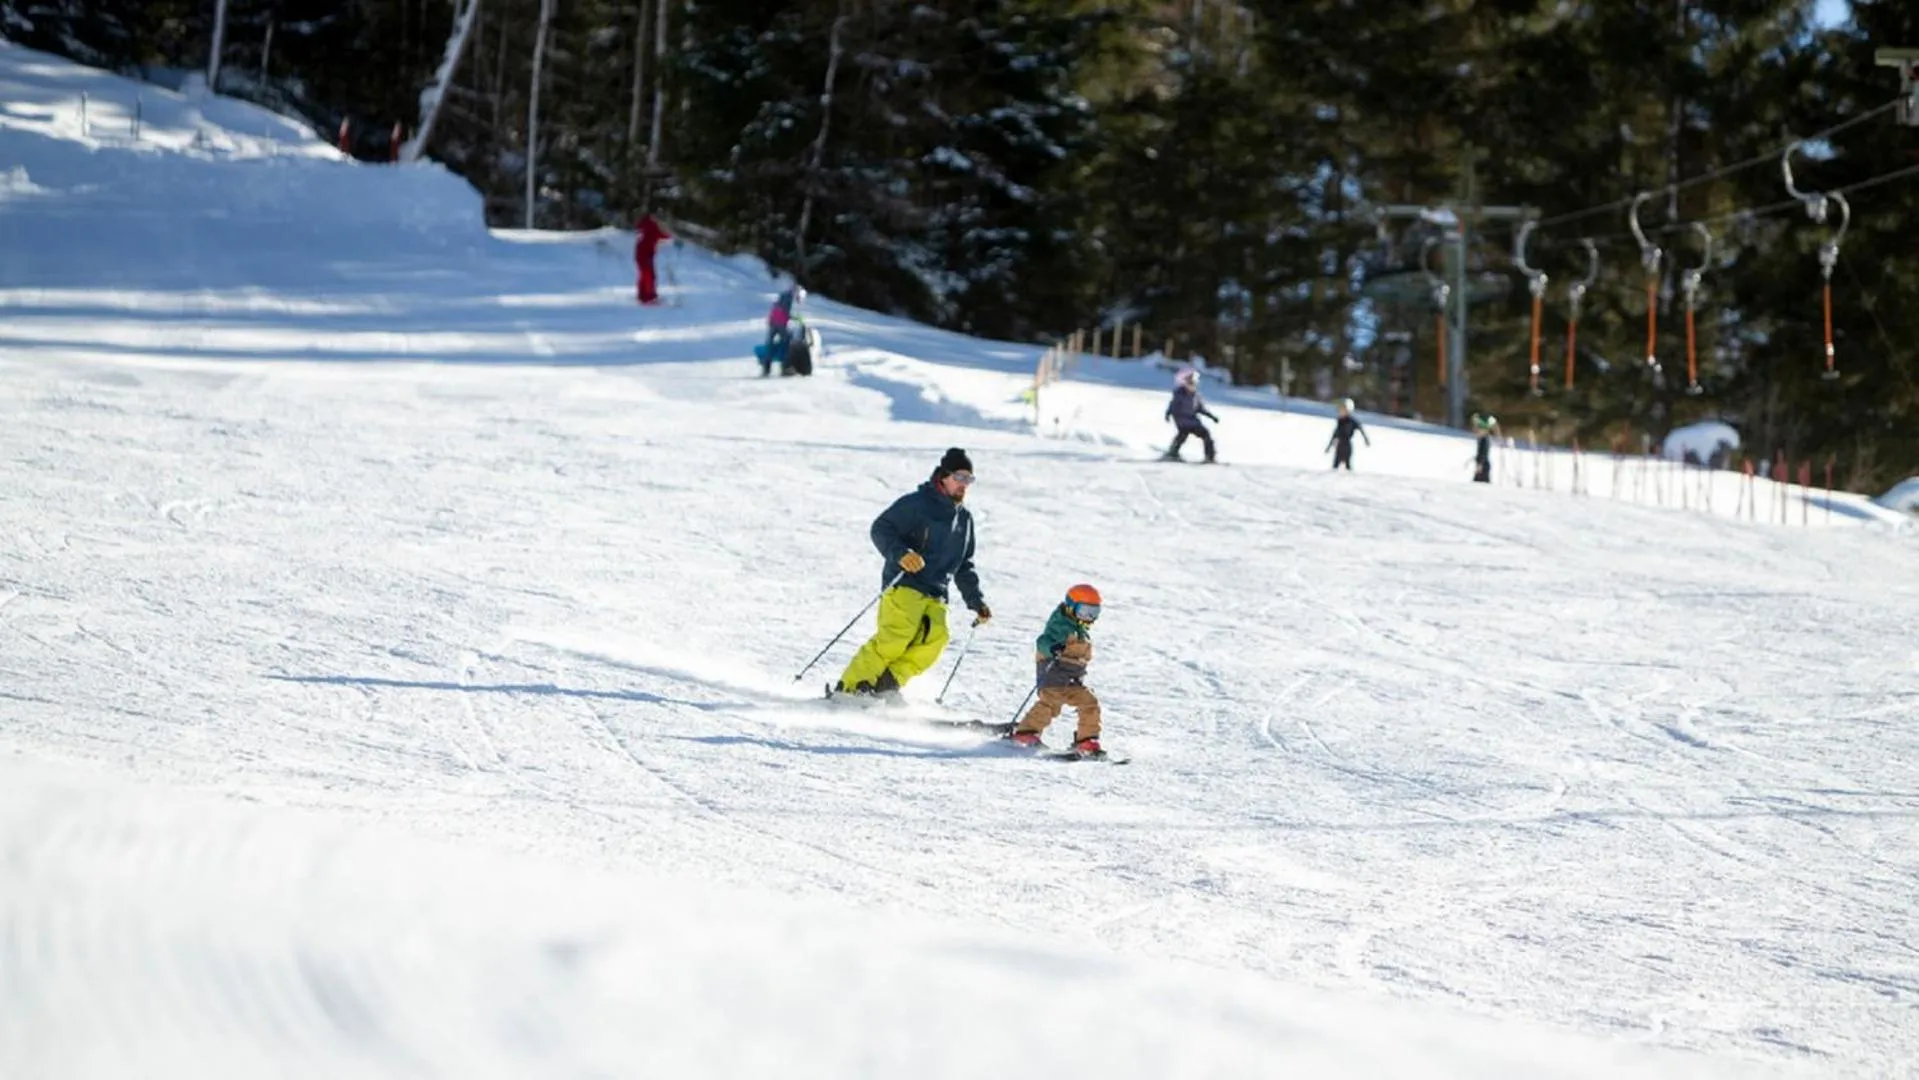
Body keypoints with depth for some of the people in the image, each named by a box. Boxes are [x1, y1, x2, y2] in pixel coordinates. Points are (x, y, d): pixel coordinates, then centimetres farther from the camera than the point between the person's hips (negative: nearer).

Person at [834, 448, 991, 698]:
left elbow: (964, 567, 31)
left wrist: (976, 601, 25)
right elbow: (881, 529, -8)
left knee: (935, 639, -22)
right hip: (905, 585, -6)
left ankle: (886, 686, -19)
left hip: (934, 596, 6)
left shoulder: (964, 519, 22)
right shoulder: (916, 503, -1)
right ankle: (849, 688, -19)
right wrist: (900, 553, -25)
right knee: (895, 638, -24)